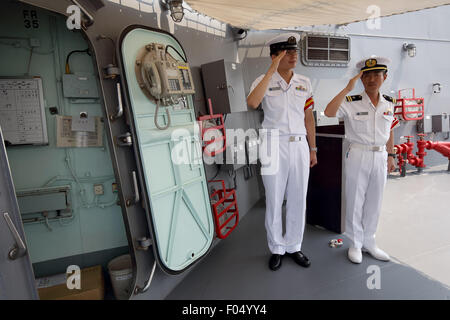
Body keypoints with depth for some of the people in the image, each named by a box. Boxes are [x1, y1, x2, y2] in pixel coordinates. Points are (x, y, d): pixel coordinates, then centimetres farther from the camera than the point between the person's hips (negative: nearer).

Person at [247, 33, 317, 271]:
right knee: (274, 201, 6)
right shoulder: (264, 80, -1)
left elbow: (308, 117, 14)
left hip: (299, 146, 4)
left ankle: (293, 246, 30)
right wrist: (272, 70, -20)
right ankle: (276, 249, 25)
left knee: (298, 200, 11)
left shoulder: (304, 83, 11)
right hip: (274, 146, -3)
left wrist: (313, 148, 13)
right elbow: (252, 103, -23)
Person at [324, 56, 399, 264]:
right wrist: (347, 89, -26)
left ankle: (368, 242, 31)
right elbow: (329, 112, -27)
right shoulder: (352, 102, -9)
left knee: (374, 202, 13)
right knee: (355, 200, 6)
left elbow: (390, 131, 16)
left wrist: (390, 155, 16)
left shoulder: (389, 103, 6)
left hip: (380, 157, 4)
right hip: (358, 156, -4)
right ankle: (355, 243, 24)